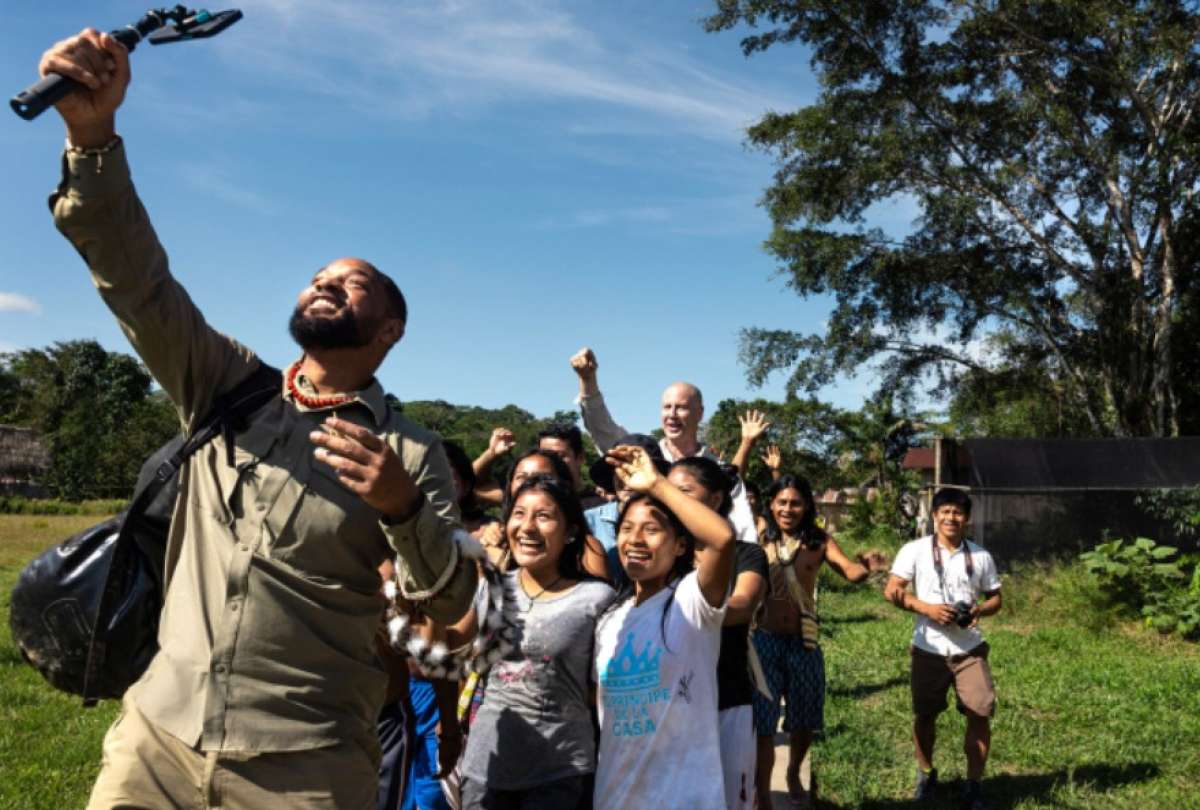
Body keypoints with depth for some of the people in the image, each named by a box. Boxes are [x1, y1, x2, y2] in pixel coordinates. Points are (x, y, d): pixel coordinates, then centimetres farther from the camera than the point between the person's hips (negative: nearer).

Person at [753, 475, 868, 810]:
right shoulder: (759, 540, -5)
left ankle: (793, 775, 47)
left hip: (804, 643, 2)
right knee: (762, 722, 0)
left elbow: (849, 570, -18)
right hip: (765, 641, -2)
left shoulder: (819, 542, -3)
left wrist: (863, 567, -41)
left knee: (804, 721, 19)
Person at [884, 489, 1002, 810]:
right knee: (924, 715, 12)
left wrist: (980, 610, -12)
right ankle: (926, 774, 35)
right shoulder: (915, 551, -5)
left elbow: (995, 597, 10)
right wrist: (927, 608, -20)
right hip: (929, 649, -1)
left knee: (981, 714, -4)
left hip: (969, 649, 1)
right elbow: (891, 591, -8)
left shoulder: (981, 556, 3)